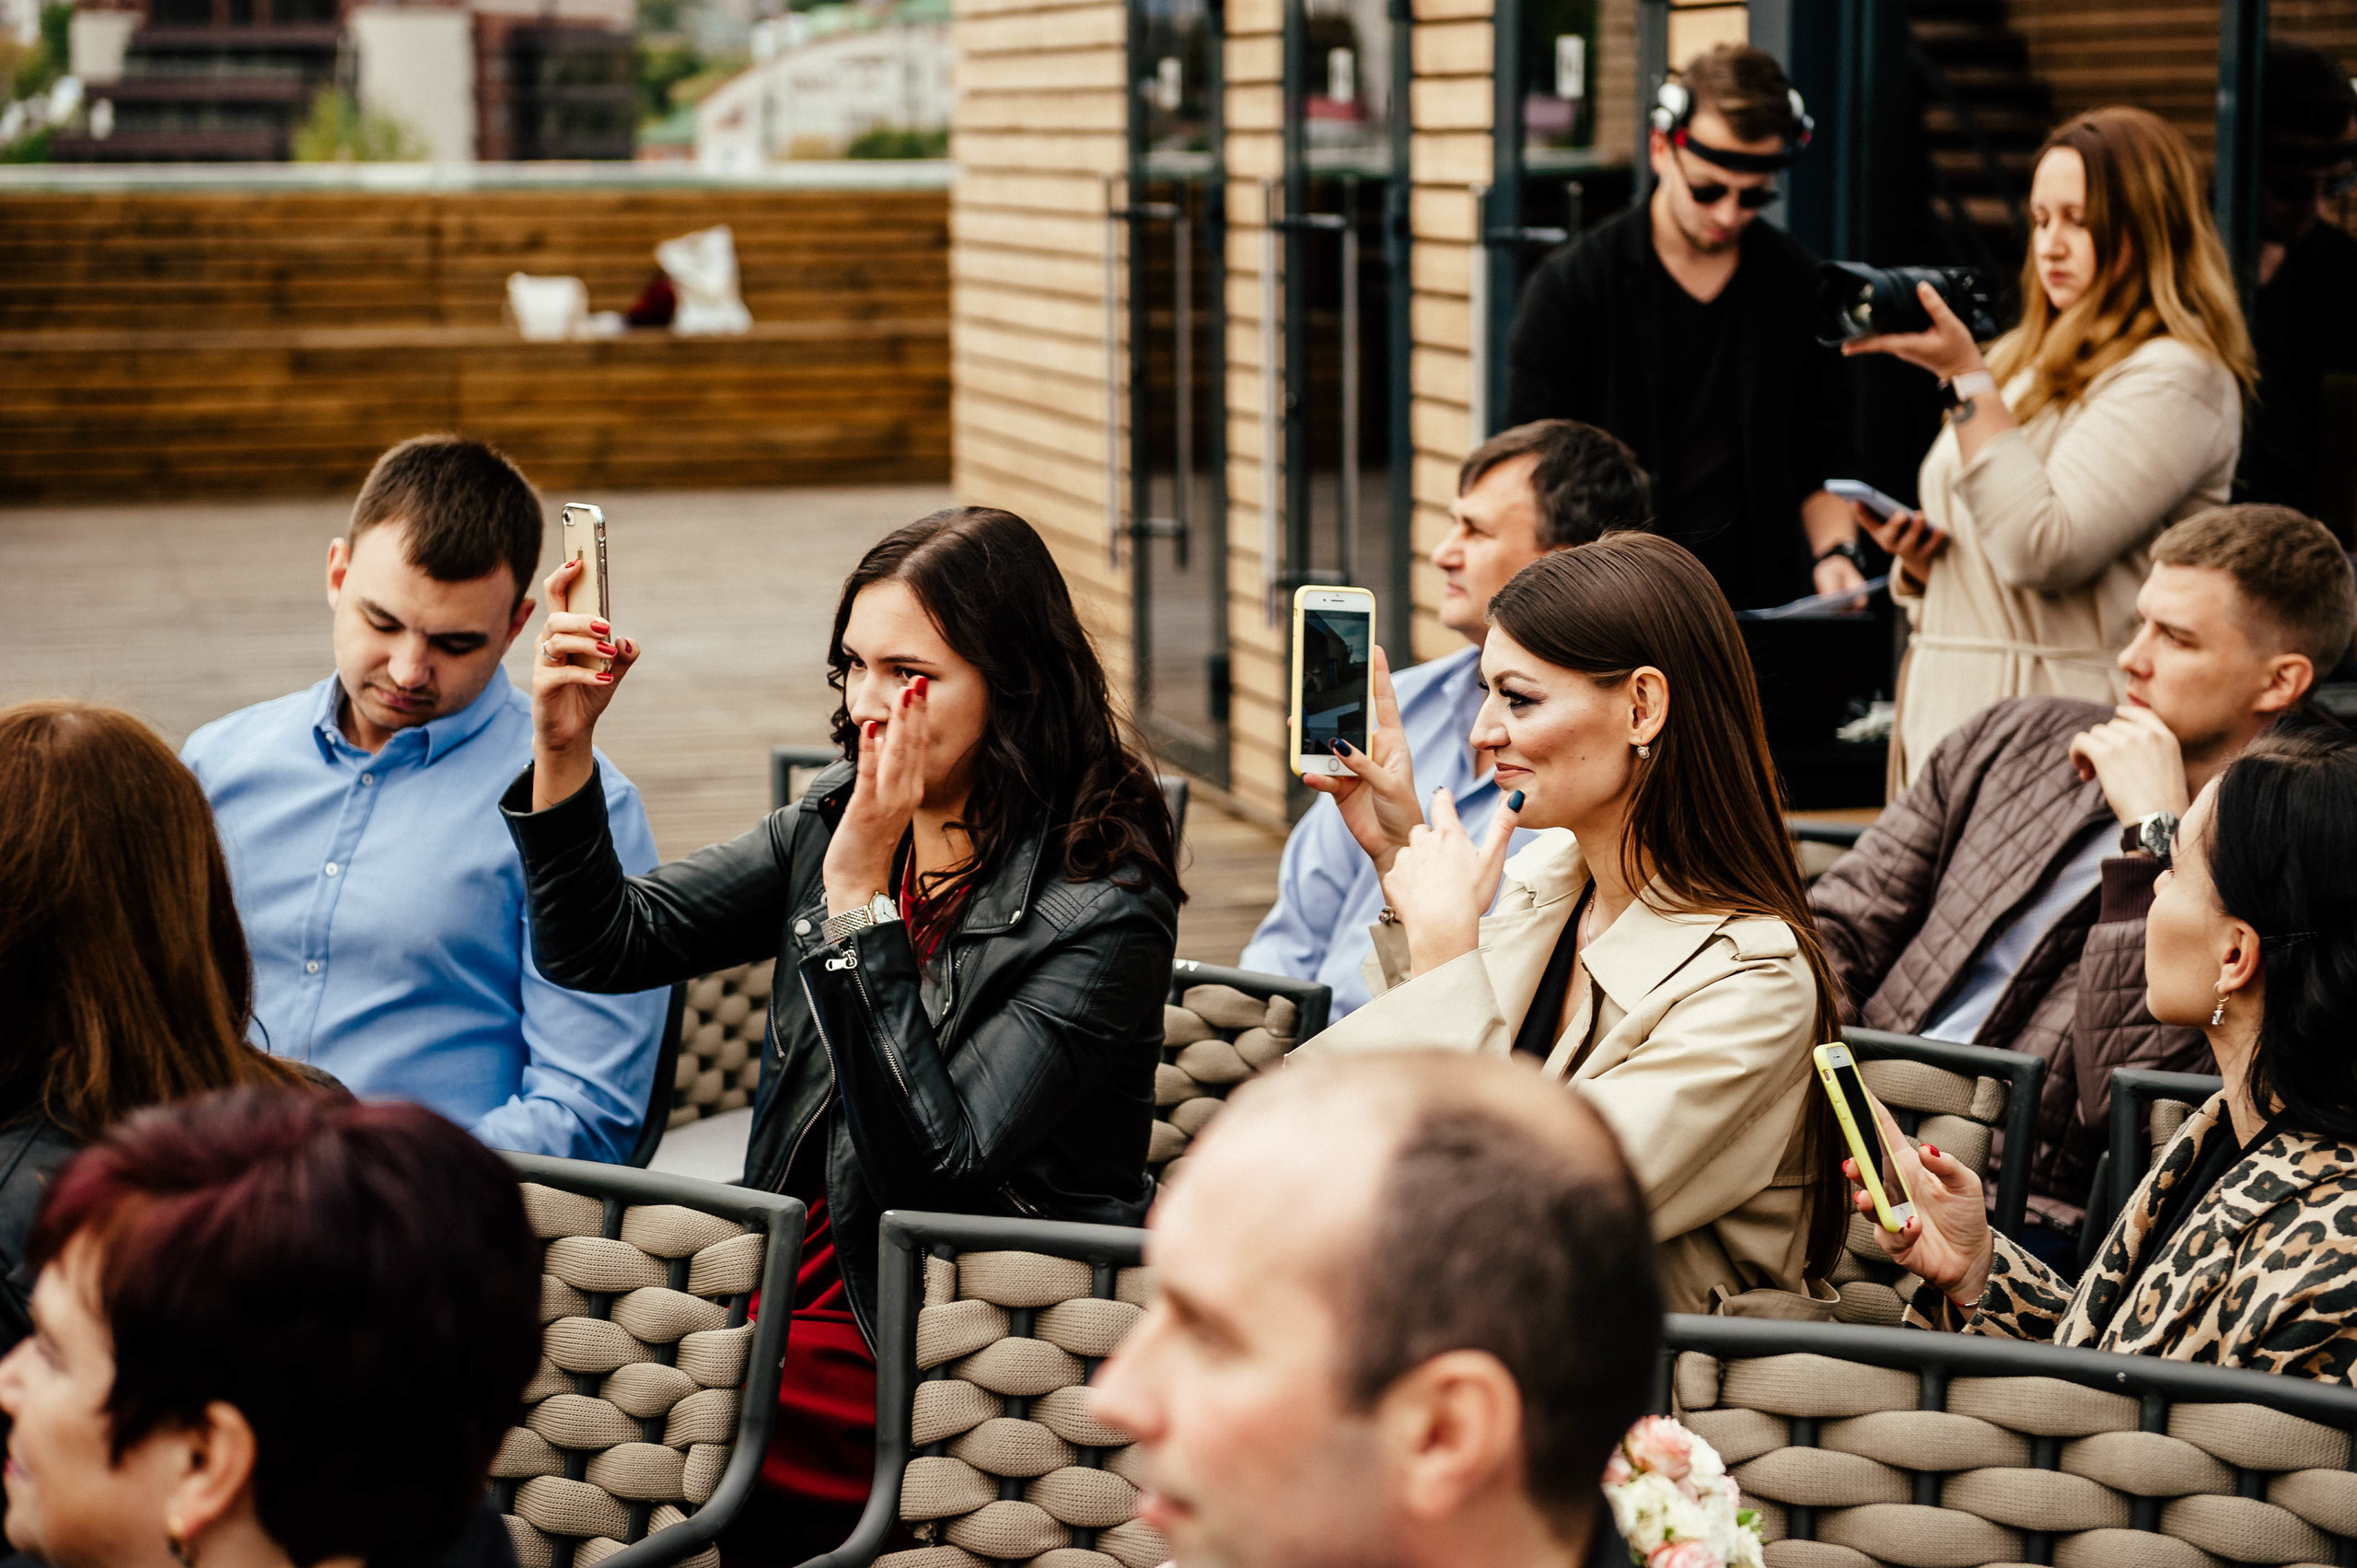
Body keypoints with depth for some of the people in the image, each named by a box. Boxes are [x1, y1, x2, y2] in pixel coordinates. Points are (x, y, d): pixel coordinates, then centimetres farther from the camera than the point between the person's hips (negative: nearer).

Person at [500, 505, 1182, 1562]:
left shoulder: (1104, 909, -14)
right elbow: (603, 946, 6)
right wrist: (564, 748, -8)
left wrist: (860, 893, -23)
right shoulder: (835, 821, 5)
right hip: (812, 1292, 6)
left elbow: (932, 1164, -21)